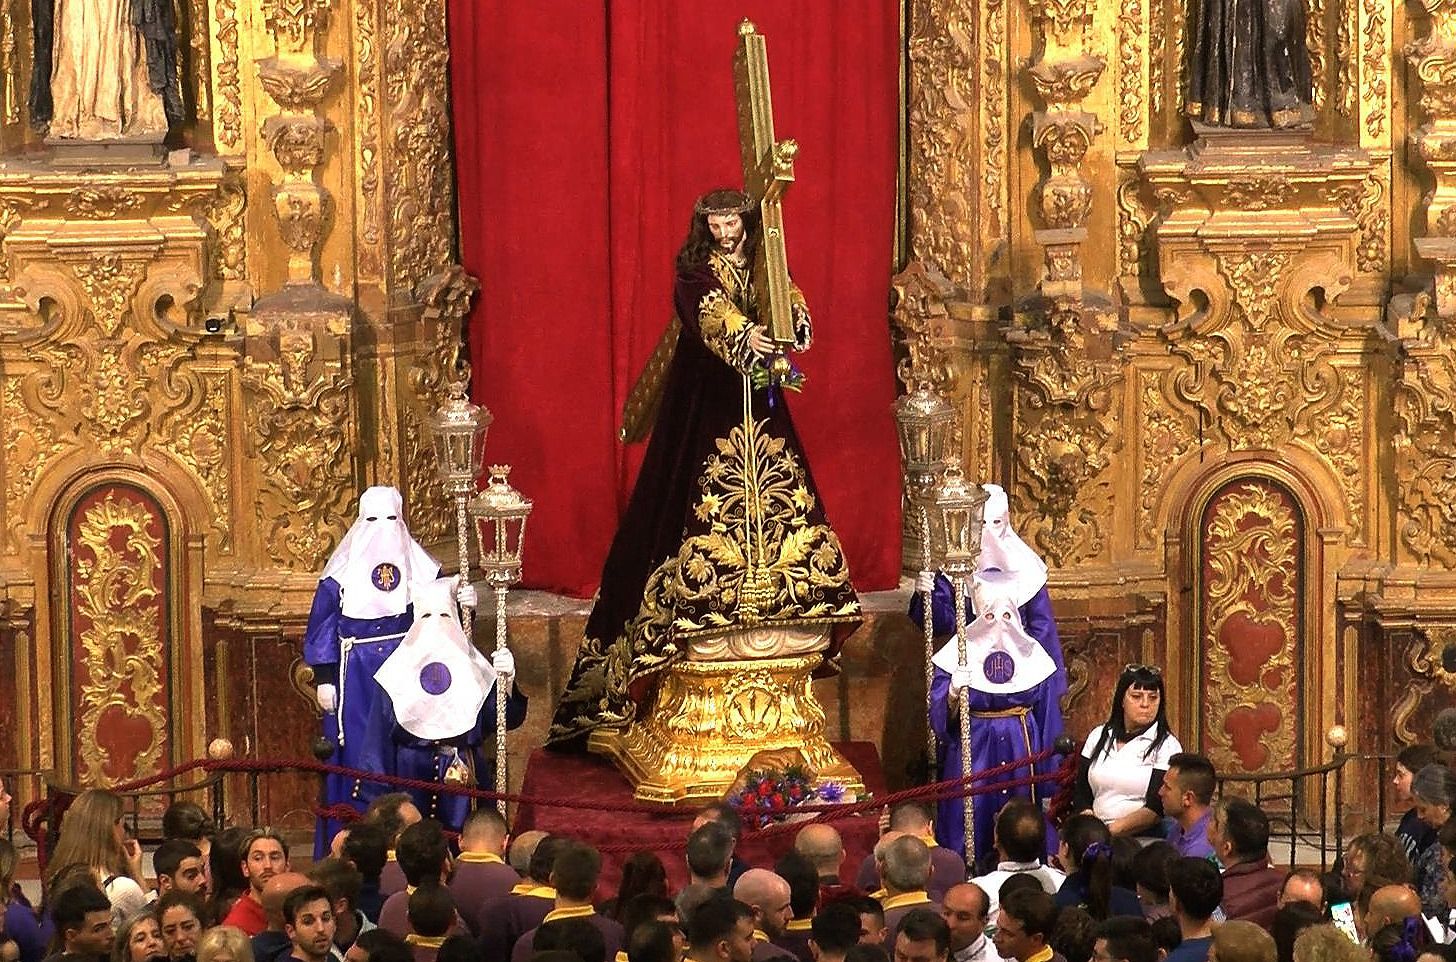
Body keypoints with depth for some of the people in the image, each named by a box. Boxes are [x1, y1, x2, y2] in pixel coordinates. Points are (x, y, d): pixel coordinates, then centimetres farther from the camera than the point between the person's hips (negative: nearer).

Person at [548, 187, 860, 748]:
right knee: (710, 495, -11)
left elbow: (792, 309, -6)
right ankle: (708, 597, -10)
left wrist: (792, 319, -30)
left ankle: (771, 597, 4)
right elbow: (711, 312, -22)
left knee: (774, 491, 0)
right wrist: (743, 334, -42)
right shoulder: (695, 271, -1)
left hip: (759, 400, 4)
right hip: (706, 401, -4)